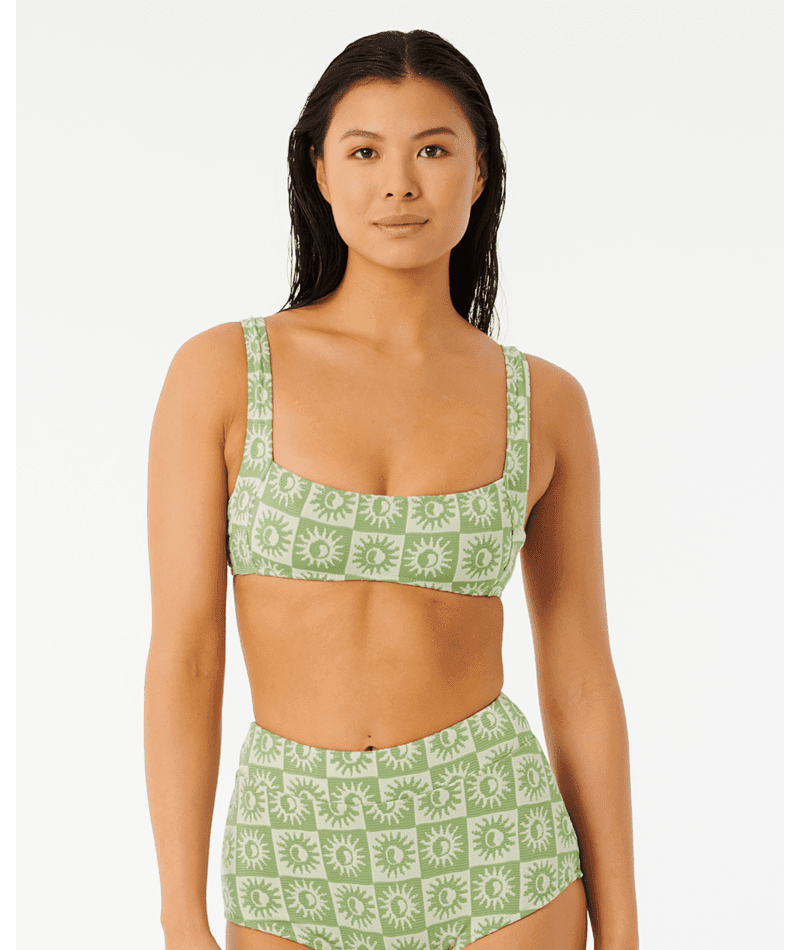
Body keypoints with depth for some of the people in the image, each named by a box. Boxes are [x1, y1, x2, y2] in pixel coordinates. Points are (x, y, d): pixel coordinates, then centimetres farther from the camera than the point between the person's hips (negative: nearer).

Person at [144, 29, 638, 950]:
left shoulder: (543, 402, 1)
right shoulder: (219, 372, -4)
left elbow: (580, 681, 4)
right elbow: (181, 655, -6)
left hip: (489, 841, 1)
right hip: (297, 859, 0)